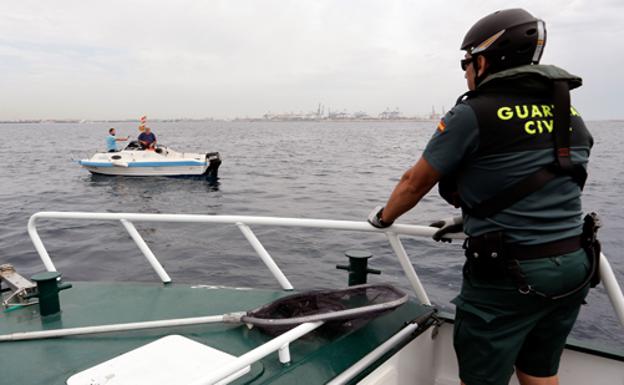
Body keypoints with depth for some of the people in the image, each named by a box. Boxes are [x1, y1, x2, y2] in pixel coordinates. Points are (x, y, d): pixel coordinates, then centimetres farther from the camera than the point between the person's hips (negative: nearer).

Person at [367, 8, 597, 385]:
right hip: (575, 267, 7)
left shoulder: (473, 114, -12)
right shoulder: (570, 115, 8)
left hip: (510, 274, -7)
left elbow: (414, 183, -3)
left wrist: (383, 217, 15)